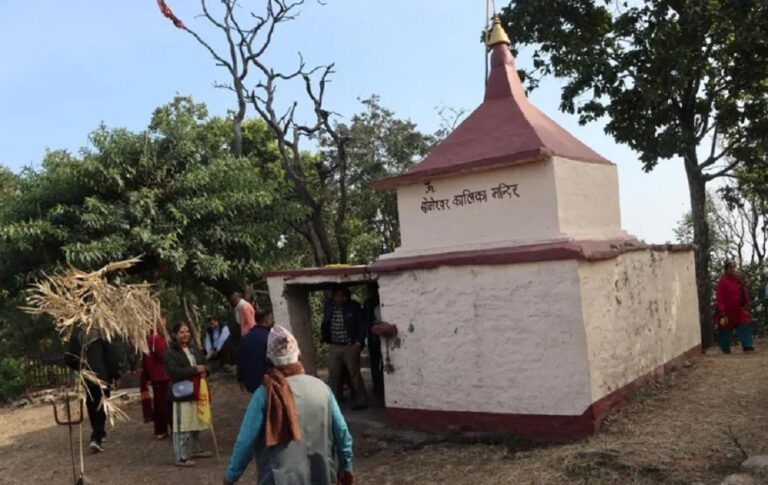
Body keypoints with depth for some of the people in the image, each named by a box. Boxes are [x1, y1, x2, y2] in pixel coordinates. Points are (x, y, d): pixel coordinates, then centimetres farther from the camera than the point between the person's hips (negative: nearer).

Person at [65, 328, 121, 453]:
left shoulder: (77, 336, 1)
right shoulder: (101, 336, -10)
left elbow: (69, 358, 1)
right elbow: (111, 357, -12)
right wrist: (115, 374, -2)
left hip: (85, 378, 4)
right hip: (101, 378, -4)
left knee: (91, 408, 18)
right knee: (100, 408, 1)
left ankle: (100, 434, 31)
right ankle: (96, 439, -12)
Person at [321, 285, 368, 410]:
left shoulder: (354, 306, -8)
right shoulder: (328, 306, 2)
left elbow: (362, 325, -6)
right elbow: (325, 324, 15)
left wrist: (358, 343, -12)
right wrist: (325, 338, 4)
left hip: (350, 346, -4)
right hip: (334, 347, 4)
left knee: (355, 375, 2)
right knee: (333, 376, 7)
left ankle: (362, 402, 12)